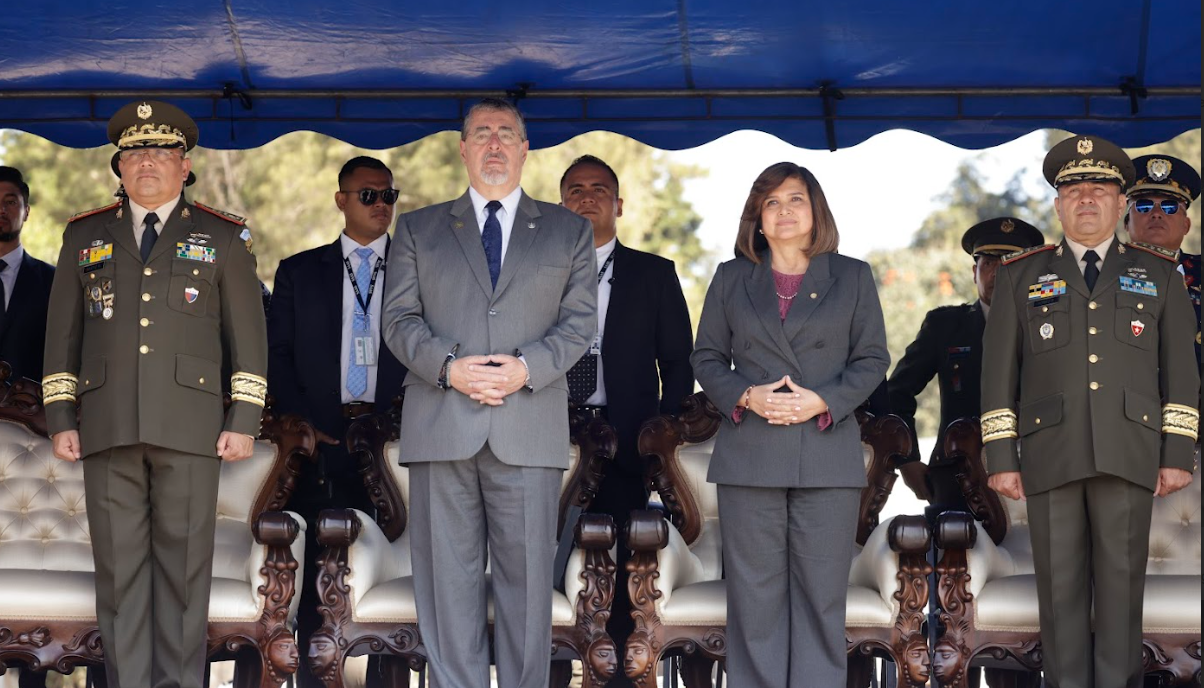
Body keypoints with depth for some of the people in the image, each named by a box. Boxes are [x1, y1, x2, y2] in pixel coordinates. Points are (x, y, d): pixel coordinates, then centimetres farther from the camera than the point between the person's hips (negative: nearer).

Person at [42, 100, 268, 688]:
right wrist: (60, 418, 6)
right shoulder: (85, 236, 15)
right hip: (108, 428, 2)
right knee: (118, 563, 1)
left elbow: (248, 336, 7)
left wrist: (244, 419, -1)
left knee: (184, 562, -1)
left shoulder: (224, 238, 10)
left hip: (189, 427, -2)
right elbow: (62, 334, 14)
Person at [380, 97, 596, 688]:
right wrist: (448, 367, -10)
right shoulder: (418, 230, 16)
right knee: (448, 579, 0)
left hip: (529, 429, 0)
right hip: (441, 428, 1)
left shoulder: (568, 231, 15)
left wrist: (527, 368, -10)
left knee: (526, 579, 0)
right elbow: (398, 318, 8)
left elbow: (579, 320, 7)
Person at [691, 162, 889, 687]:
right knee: (755, 593, 1)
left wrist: (822, 401, -10)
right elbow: (706, 358, 12)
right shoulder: (730, 279, 13)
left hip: (827, 457, -1)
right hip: (750, 458, 1)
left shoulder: (852, 277, 10)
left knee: (821, 594, -1)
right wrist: (745, 396, -8)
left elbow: (872, 359, 6)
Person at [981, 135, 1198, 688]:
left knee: (1122, 584, 0)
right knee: (1060, 588, 1)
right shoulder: (1021, 276, 11)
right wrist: (1000, 457, 1)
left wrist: (1178, 454, 1)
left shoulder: (1159, 274, 12)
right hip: (1051, 457, 0)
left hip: (1129, 456, 0)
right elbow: (998, 373, 8)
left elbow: (1180, 370, 8)